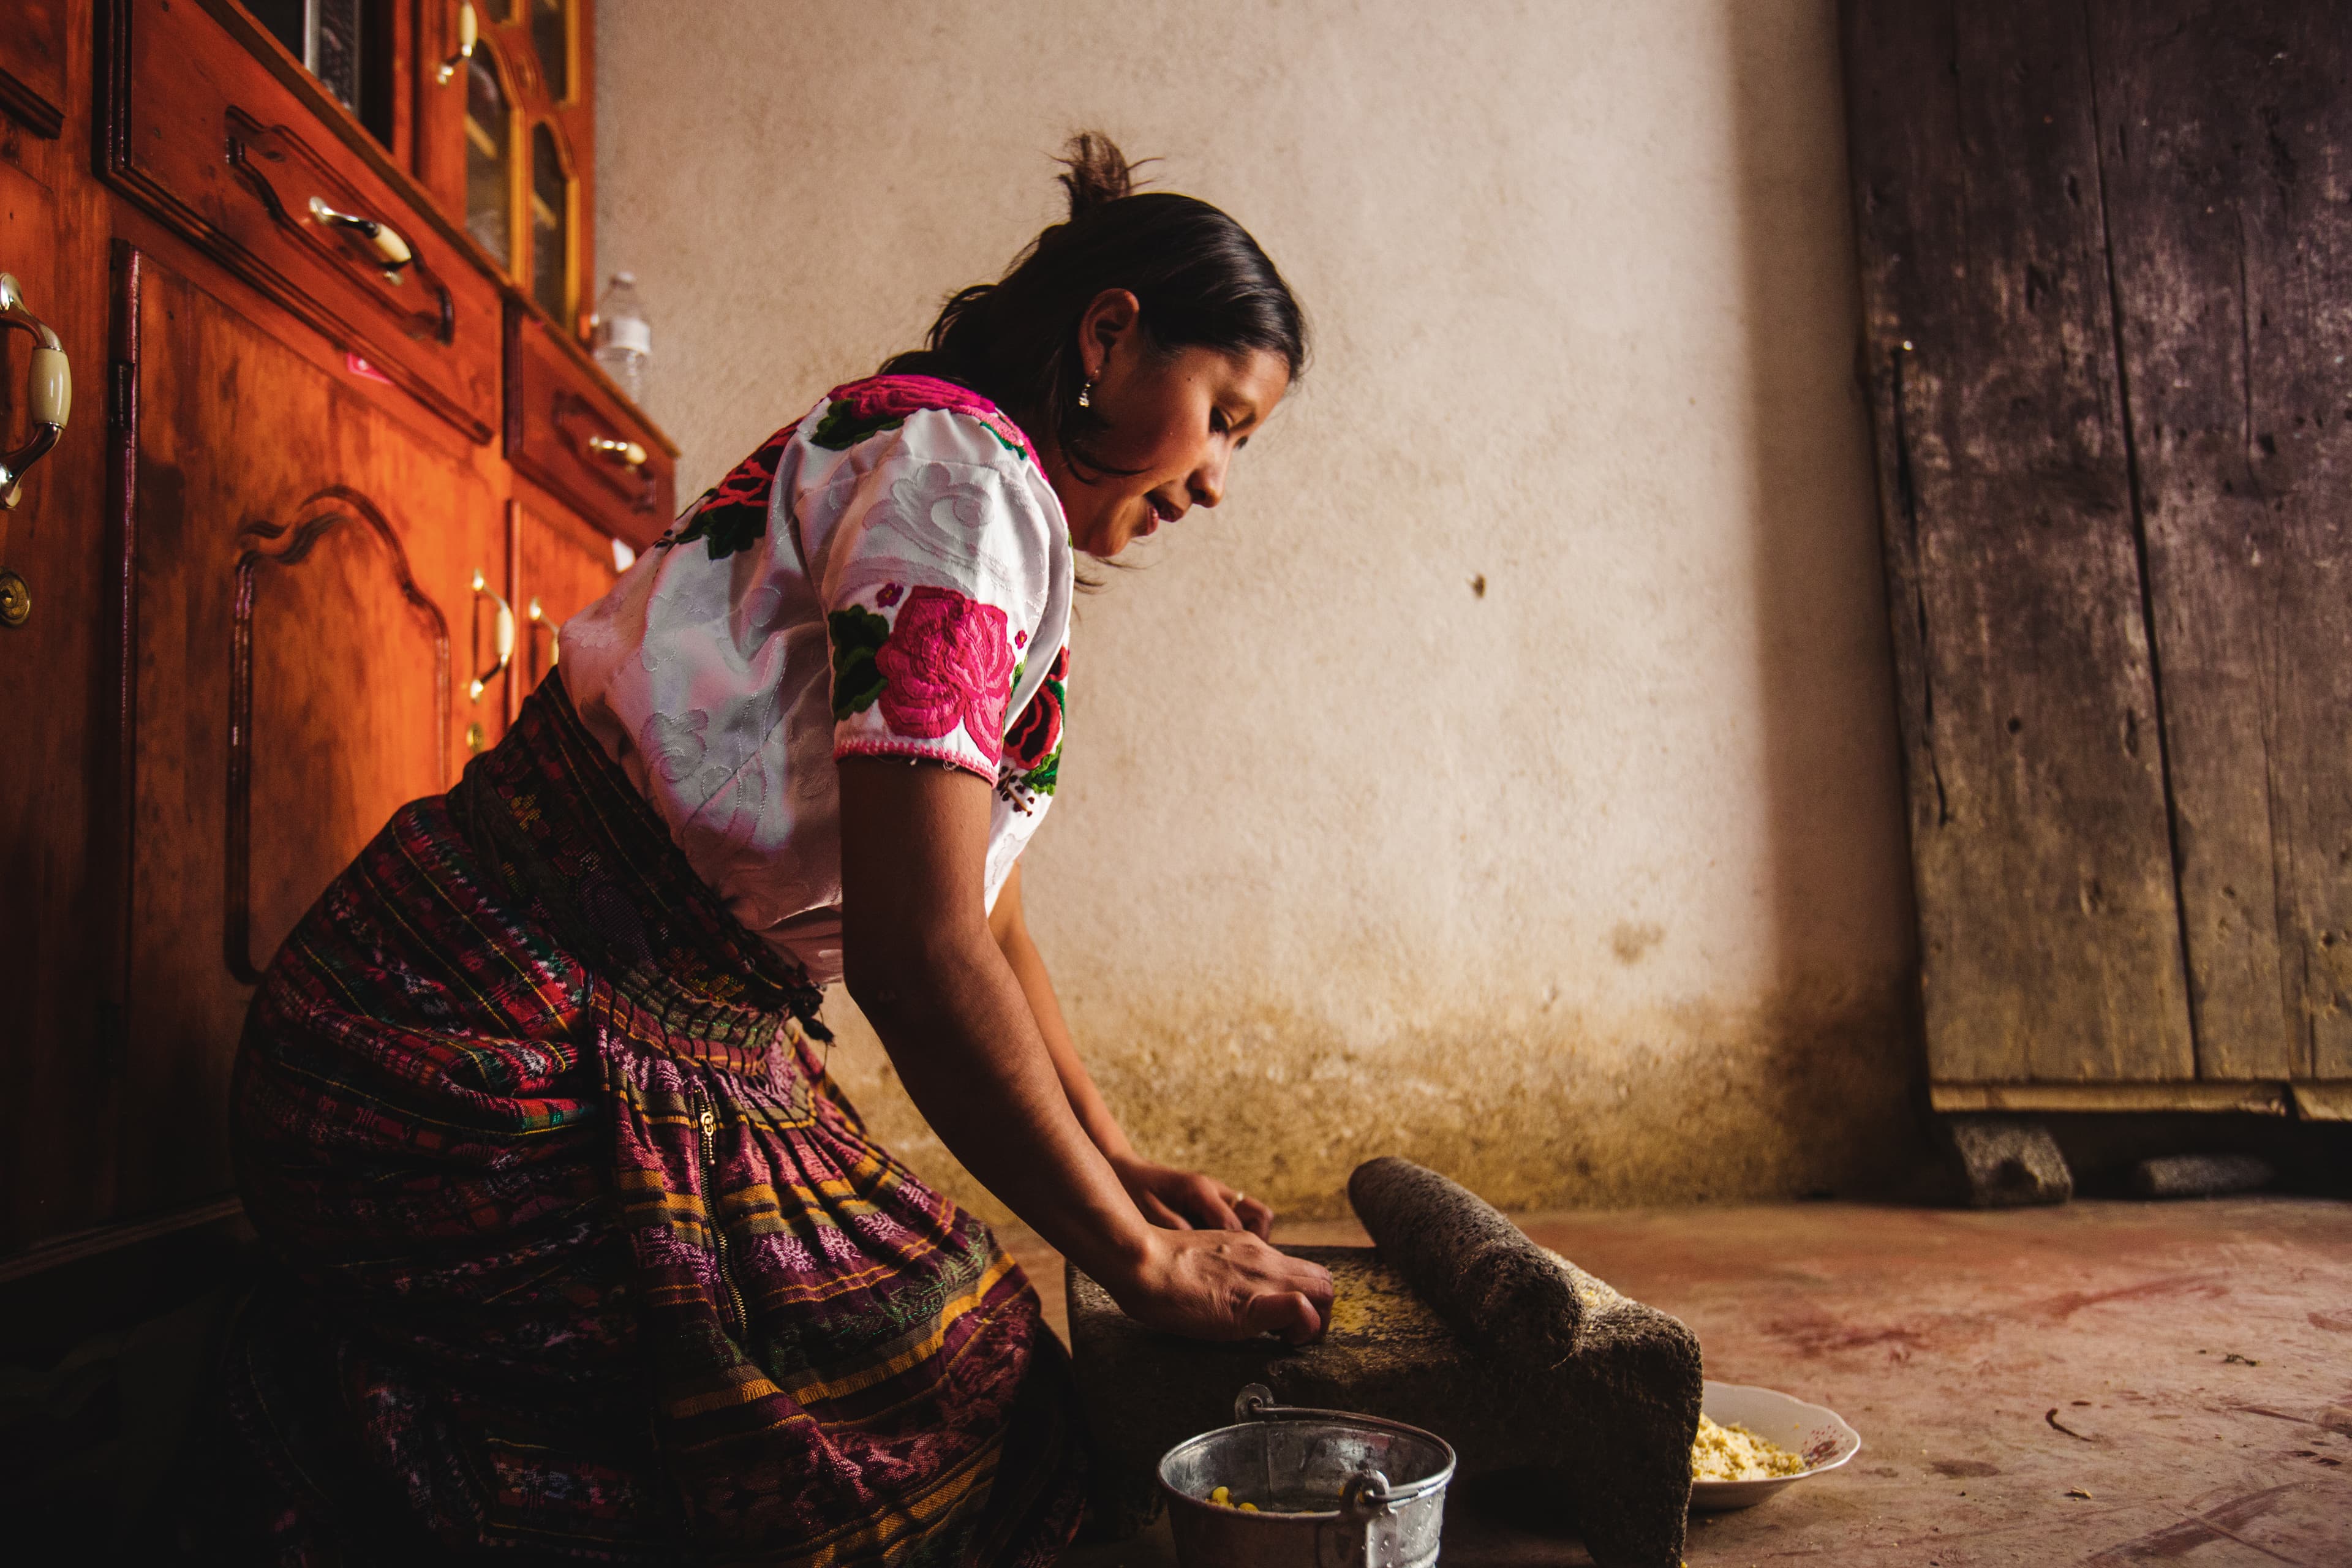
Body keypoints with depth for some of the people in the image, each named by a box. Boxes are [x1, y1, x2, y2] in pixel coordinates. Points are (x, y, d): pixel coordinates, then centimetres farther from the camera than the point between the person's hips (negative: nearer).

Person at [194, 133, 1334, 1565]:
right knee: (962, 1403, -10)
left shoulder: (988, 522, 15)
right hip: (514, 1056, -9)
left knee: (963, 1356, 6)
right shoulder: (960, 479, -17)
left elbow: (983, 912, 16)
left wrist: (1116, 1162, 10)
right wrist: (1144, 1258, -14)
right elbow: (919, 950, -24)